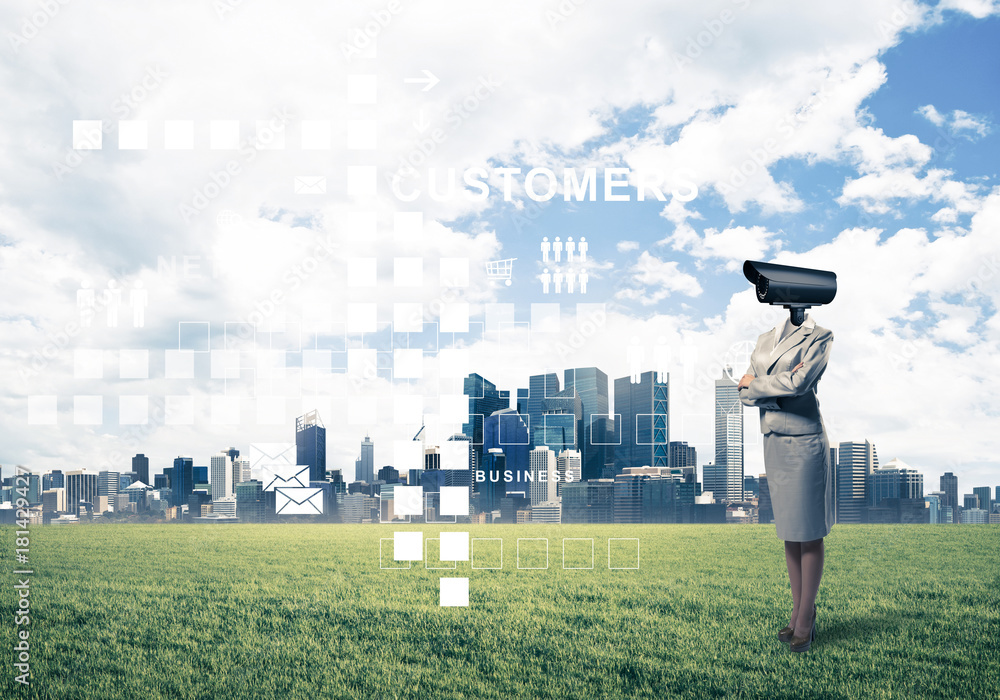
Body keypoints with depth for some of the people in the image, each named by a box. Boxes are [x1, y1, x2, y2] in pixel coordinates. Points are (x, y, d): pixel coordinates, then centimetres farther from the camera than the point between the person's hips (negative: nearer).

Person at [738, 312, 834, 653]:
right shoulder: (764, 340, 13)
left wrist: (755, 383, -5)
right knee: (788, 531, 12)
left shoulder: (819, 337, -5)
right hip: (773, 442, 6)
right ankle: (798, 610, 22)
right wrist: (780, 385, -13)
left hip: (804, 442, -6)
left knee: (809, 532, 0)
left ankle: (806, 620, 7)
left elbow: (800, 383, -19)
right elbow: (745, 394, 5)